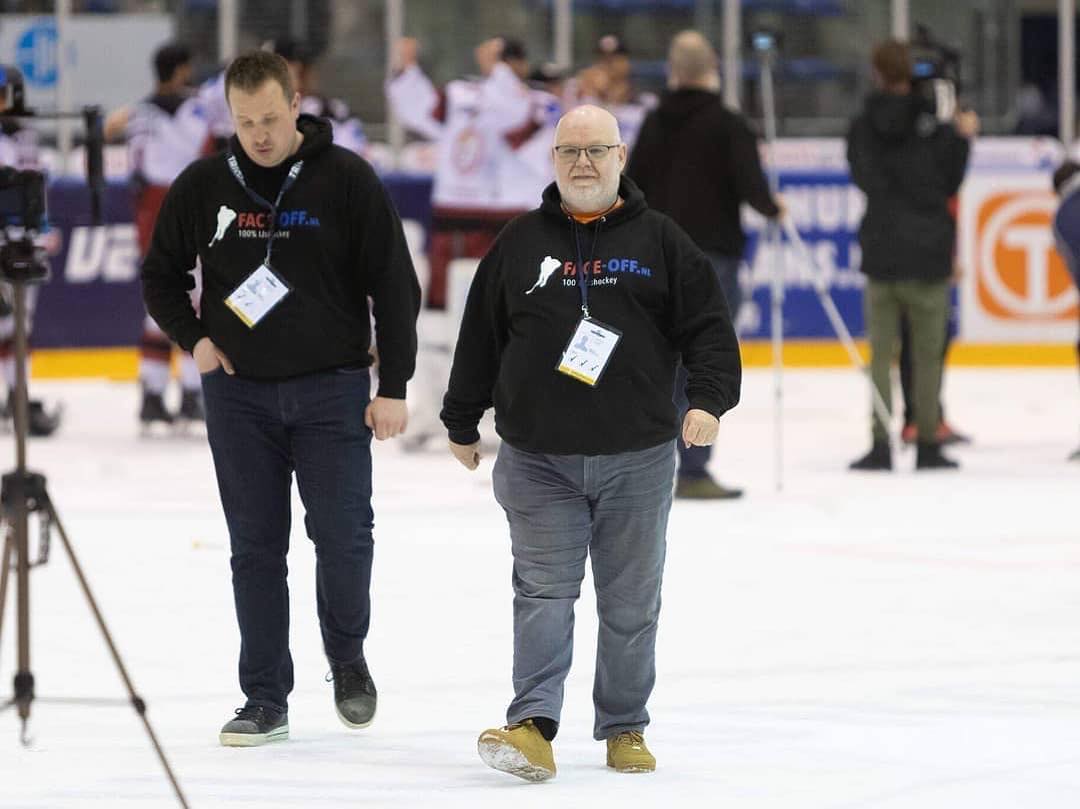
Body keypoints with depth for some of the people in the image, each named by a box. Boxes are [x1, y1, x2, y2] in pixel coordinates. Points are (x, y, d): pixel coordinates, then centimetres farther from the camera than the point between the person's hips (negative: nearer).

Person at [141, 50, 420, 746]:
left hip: (331, 386, -2)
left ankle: (348, 657, 19)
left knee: (343, 534, -8)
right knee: (256, 548, 3)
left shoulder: (347, 180, -6)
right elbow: (161, 277, 16)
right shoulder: (203, 187, 2)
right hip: (239, 391, 2)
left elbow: (395, 286, -4)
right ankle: (265, 700, 9)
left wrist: (394, 387, -7)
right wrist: (194, 337, 0)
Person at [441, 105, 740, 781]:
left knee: (631, 600, 7)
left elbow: (708, 326, 0)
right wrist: (462, 422, 13)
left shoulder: (659, 241, 4)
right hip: (538, 460, 0)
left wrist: (708, 399, -15)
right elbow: (481, 337, 12)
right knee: (543, 592, -8)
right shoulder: (520, 243, 8)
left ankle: (625, 728, 18)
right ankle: (534, 725, -17)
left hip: (637, 461, 0)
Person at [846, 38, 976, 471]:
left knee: (881, 354, 7)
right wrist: (961, 138, 14)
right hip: (928, 256, -2)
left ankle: (881, 444, 0)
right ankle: (928, 444, 8)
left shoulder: (862, 130, 1)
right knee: (927, 355, 7)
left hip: (880, 253, 2)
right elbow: (949, 183, 0)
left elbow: (865, 180, 11)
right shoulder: (930, 124, -8)